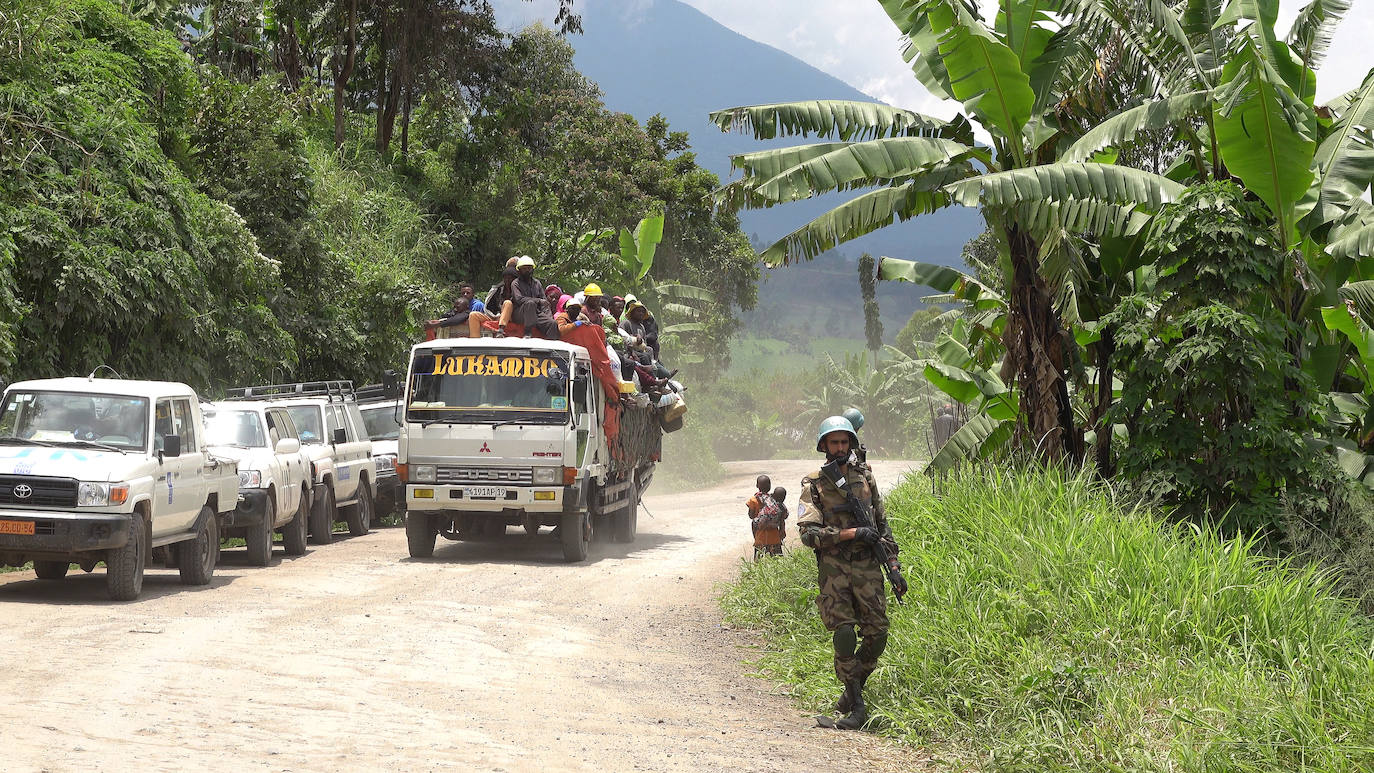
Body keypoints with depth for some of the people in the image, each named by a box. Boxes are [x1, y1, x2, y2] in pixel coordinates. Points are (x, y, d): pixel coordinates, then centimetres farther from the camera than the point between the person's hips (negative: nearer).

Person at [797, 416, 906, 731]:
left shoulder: (865, 477, 11)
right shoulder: (814, 485, 0)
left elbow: (882, 526, 16)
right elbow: (809, 534, -9)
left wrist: (894, 568, 9)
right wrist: (852, 533, -16)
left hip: (867, 567, 3)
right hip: (833, 568, -3)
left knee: (877, 633, -2)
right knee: (844, 634, -11)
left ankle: (853, 689, 19)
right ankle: (857, 706, -5)